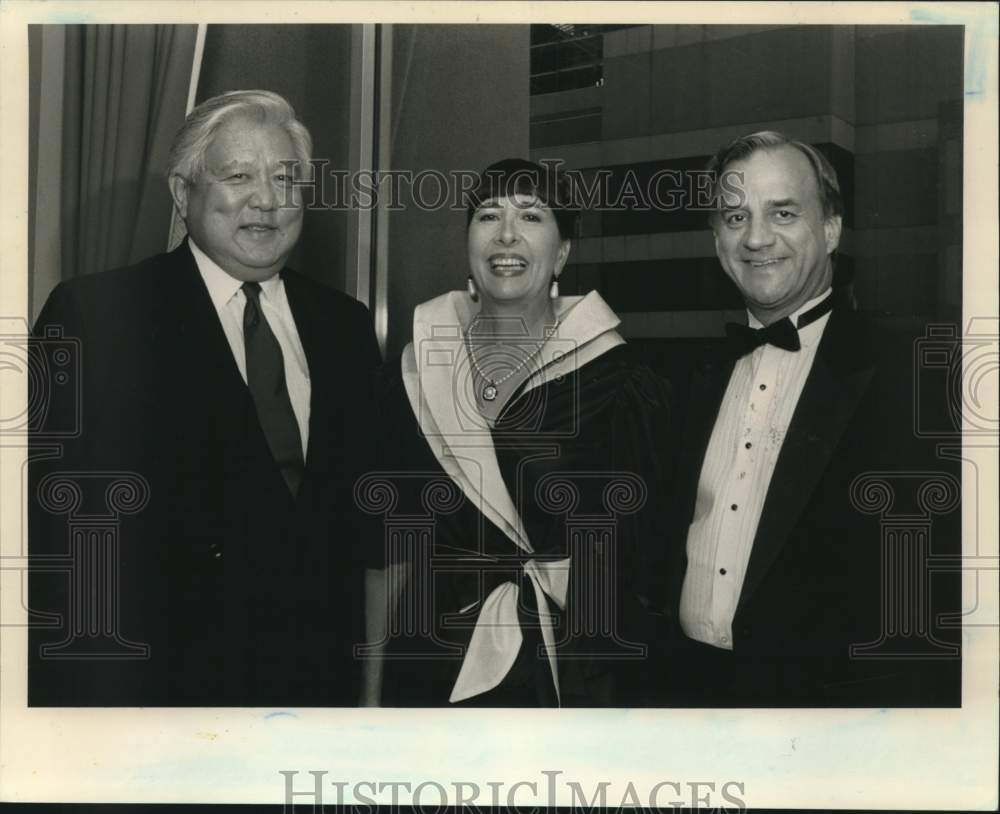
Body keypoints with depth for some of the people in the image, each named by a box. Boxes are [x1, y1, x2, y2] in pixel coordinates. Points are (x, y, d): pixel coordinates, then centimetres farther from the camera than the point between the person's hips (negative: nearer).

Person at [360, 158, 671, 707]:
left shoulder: (616, 381, -6)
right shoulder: (411, 378, 1)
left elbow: (633, 544, -3)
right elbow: (388, 546, 3)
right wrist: (373, 688, 2)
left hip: (575, 666, -1)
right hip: (432, 661, 2)